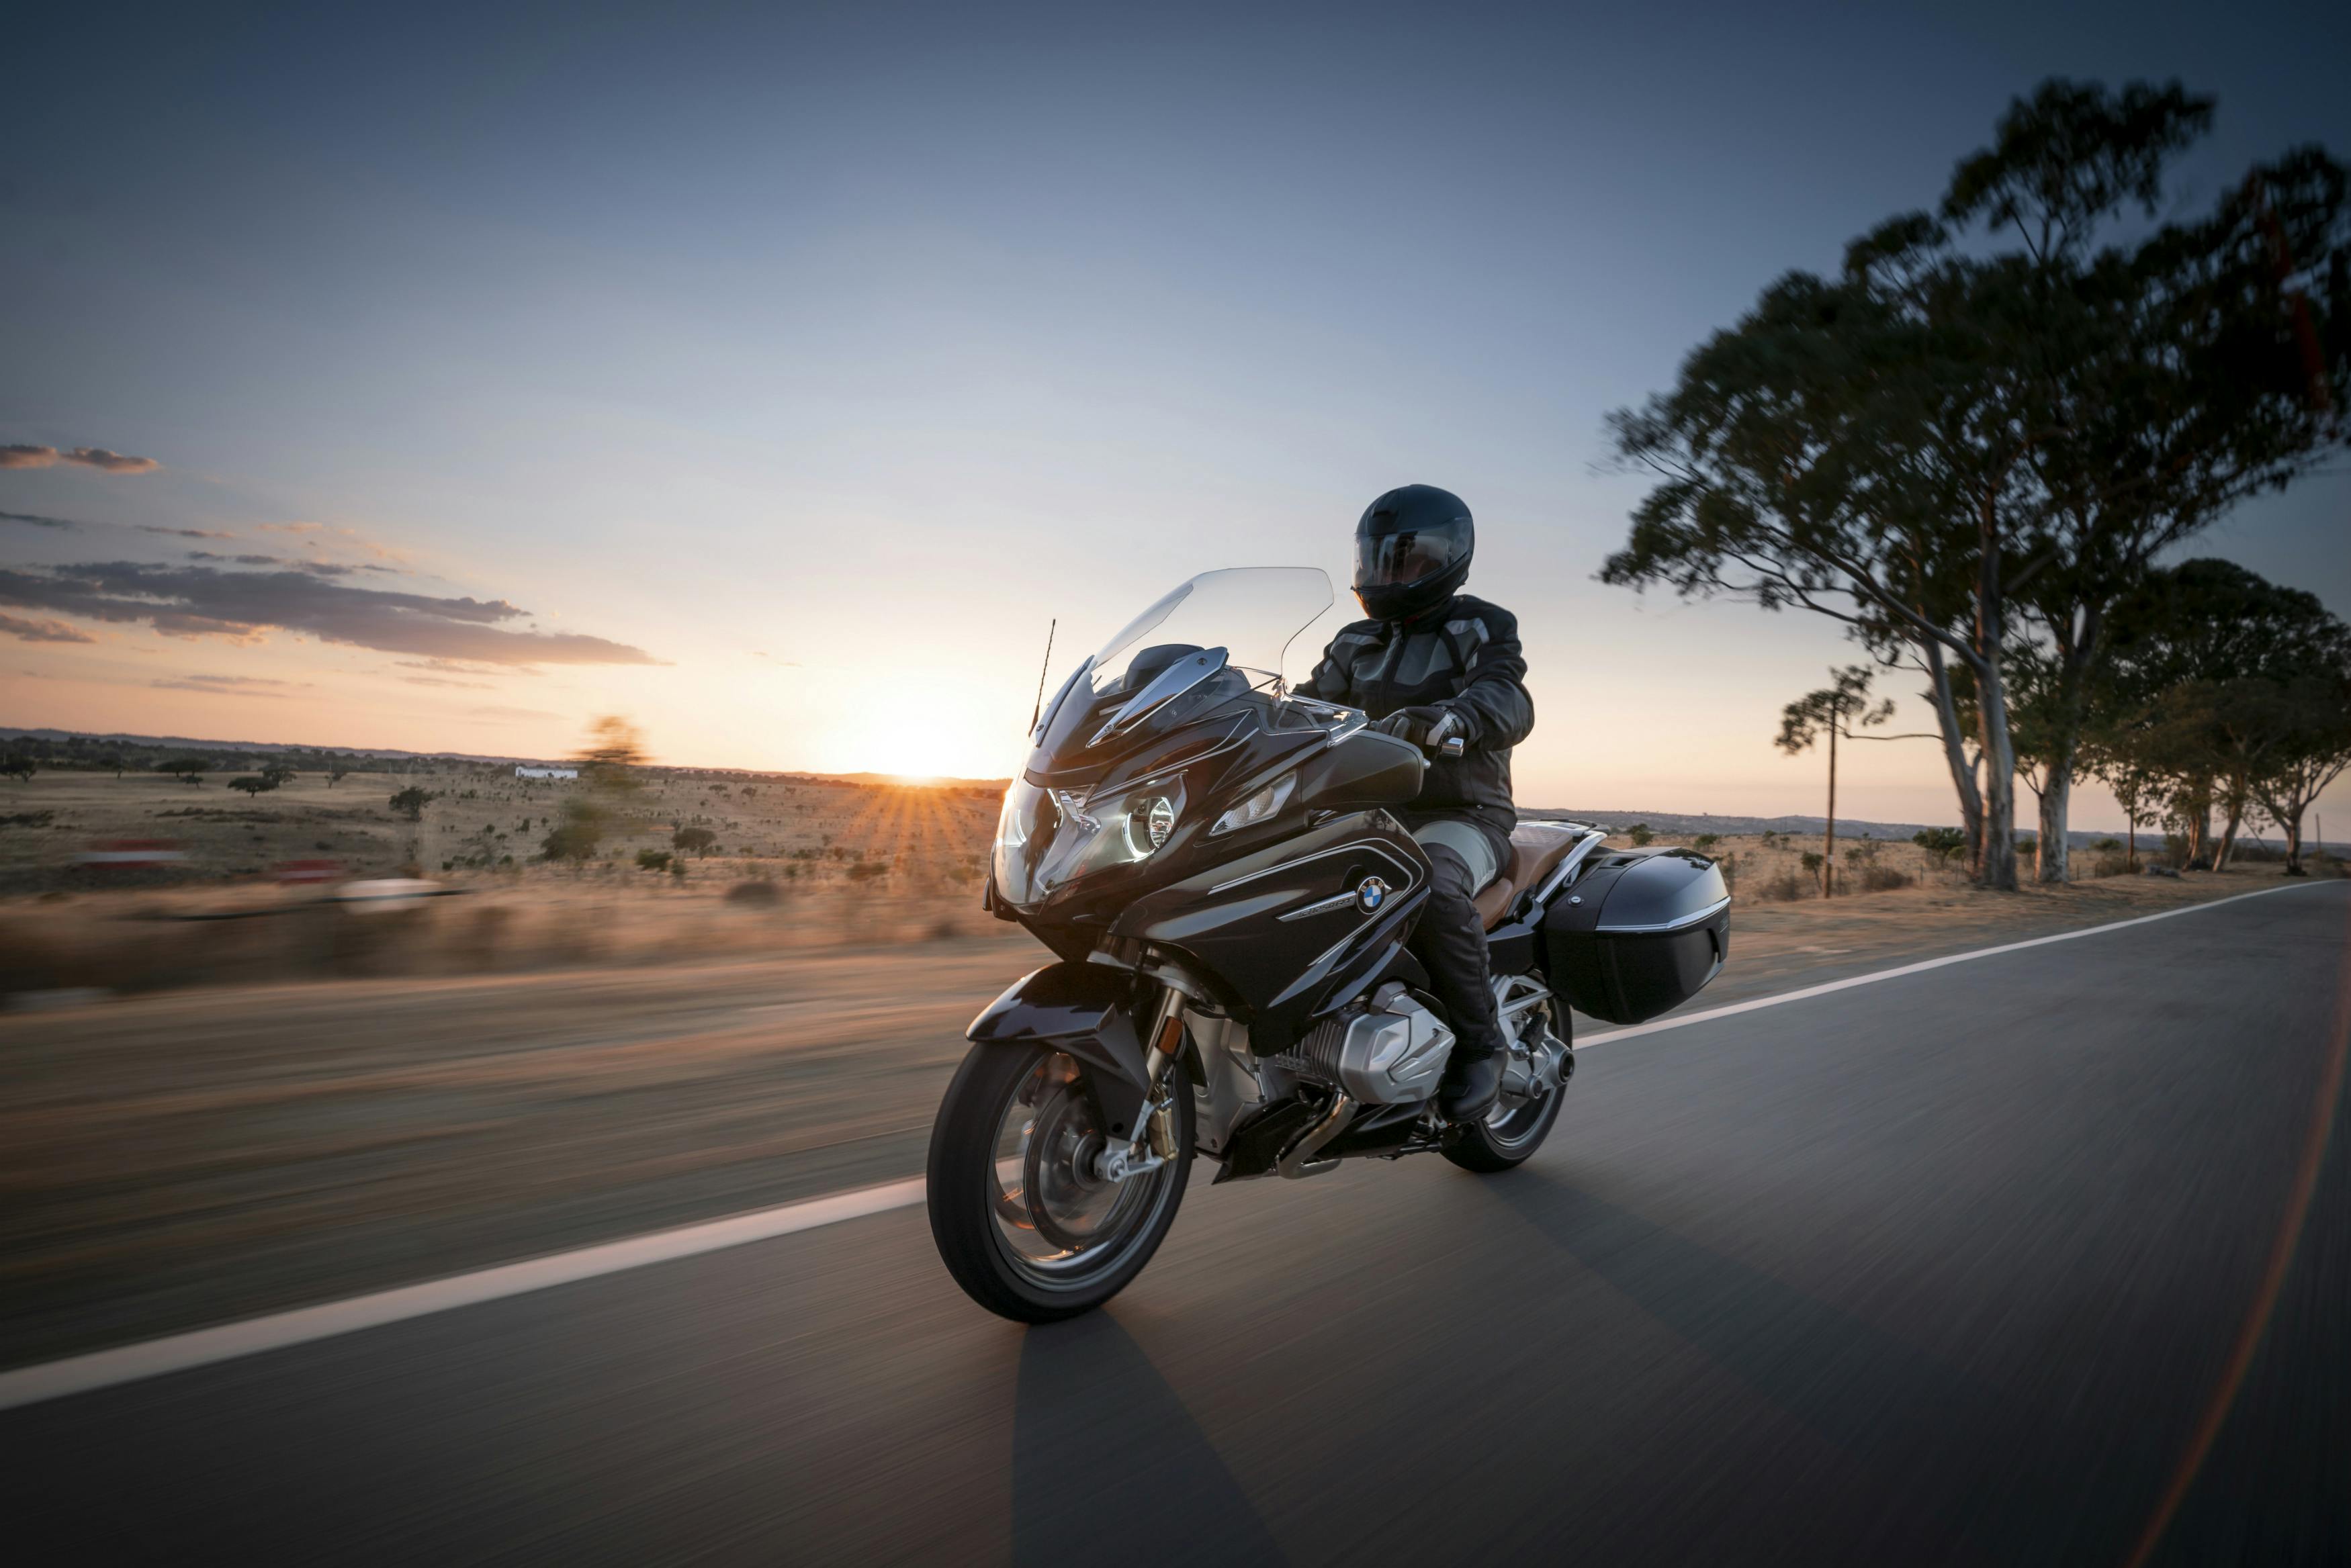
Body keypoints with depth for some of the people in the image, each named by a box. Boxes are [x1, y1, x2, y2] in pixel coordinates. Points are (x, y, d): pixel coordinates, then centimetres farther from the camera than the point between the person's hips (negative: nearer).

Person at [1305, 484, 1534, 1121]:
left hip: (1460, 817, -5)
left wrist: (1443, 717, -42)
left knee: (1433, 887, -37)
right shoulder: (1355, 643, 18)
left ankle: (1480, 1041, -17)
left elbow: (1508, 702, -20)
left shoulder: (1482, 629, 0)